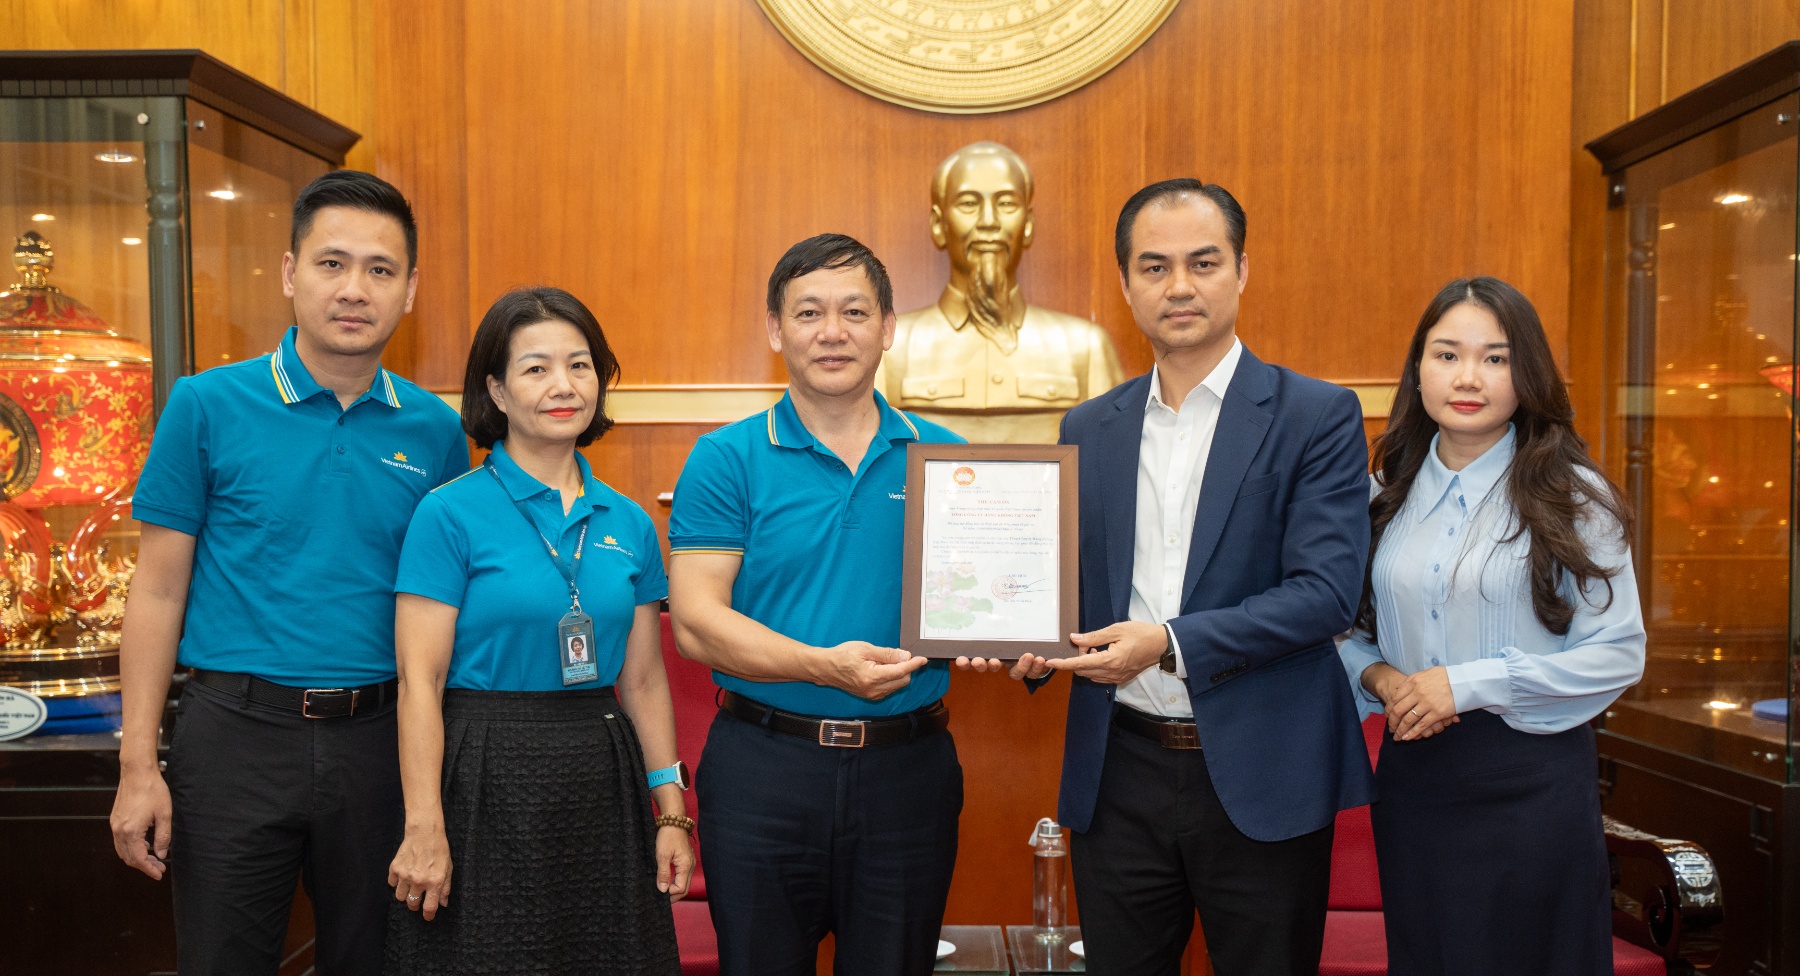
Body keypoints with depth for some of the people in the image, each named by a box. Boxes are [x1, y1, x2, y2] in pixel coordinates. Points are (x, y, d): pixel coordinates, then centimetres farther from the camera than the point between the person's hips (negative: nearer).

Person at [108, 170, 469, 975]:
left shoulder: (435, 431, 2)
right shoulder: (207, 406, -4)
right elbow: (159, 592, -2)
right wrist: (138, 766, -6)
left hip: (377, 738, 2)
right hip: (238, 730, -2)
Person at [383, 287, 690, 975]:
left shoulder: (630, 525, 7)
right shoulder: (451, 514, -6)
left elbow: (644, 681, 10)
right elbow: (419, 680, -9)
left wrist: (671, 812, 7)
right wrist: (423, 829, -13)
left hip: (603, 784, 5)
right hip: (486, 781, -4)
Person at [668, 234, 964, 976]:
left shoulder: (943, 457, 5)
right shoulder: (726, 460, -2)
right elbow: (695, 621, -9)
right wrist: (823, 666, -22)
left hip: (908, 769, 2)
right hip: (764, 767, -1)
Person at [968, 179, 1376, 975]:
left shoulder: (1317, 416, -4)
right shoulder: (1088, 429, 9)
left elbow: (1326, 592, -13)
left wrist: (1170, 642, -23)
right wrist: (1031, 642, -9)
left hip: (1259, 781, -3)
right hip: (1118, 775, 4)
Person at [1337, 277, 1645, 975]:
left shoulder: (1572, 498, -5)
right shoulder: (1390, 496, 6)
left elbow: (1618, 653, -10)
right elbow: (1352, 631, 12)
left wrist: (1466, 684, -17)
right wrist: (1378, 677, -10)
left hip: (1533, 779, -3)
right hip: (1411, 777, 4)